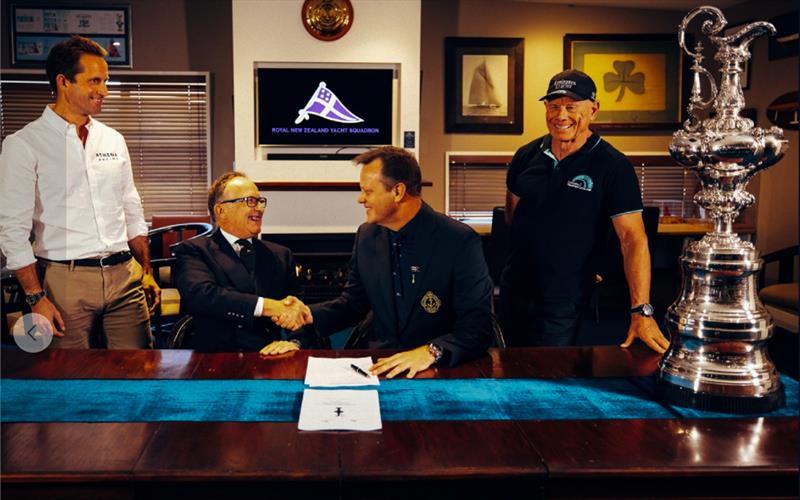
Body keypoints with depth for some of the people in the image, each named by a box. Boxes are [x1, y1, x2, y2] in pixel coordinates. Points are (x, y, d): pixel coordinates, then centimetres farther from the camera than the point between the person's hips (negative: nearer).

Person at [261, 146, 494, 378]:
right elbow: (352, 303, 16)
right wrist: (307, 315, -3)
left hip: (439, 369, -4)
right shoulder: (367, 235, 7)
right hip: (378, 364, 5)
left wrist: (431, 351, -32)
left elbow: (478, 324, -15)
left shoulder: (460, 241, -12)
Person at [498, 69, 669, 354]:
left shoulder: (613, 167, -12)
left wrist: (641, 311, -25)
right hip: (513, 292, 5)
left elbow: (633, 238, -17)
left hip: (562, 305, -5)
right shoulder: (526, 157, 2)